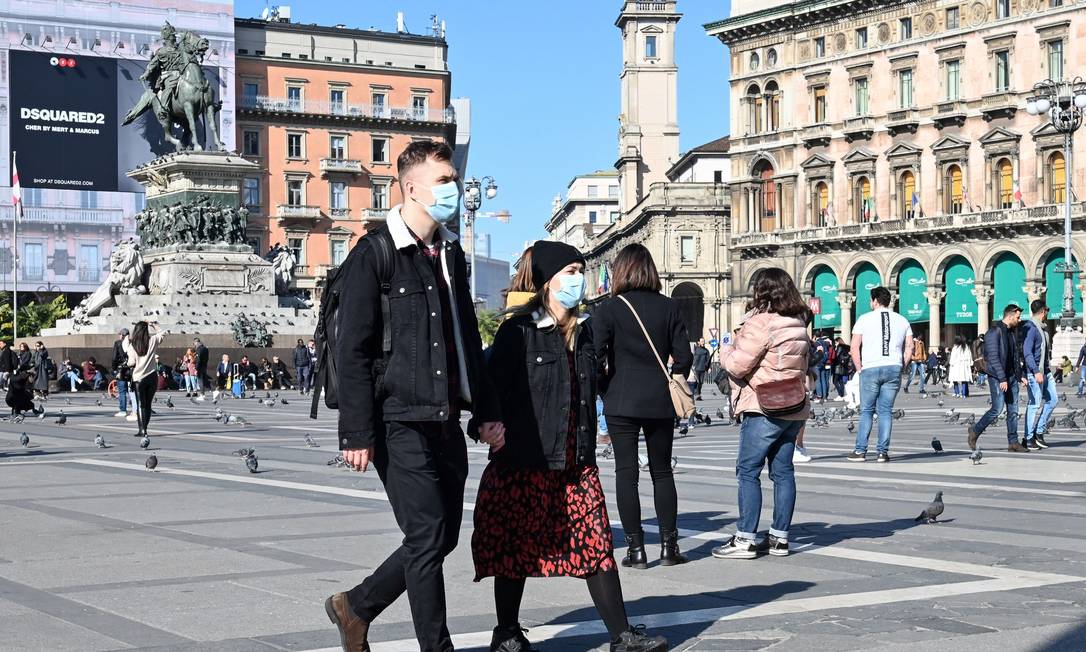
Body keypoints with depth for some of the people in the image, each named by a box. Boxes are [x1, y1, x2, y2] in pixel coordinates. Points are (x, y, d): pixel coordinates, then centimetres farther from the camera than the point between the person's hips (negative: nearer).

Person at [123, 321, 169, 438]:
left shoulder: (132, 345, -8)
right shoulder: (152, 341, -3)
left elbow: (131, 363, -8)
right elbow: (165, 332, 11)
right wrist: (156, 325, 18)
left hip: (139, 378, -2)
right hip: (152, 377, 2)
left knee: (141, 405, 1)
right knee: (148, 405, 11)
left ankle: (142, 429, -6)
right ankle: (144, 428, 15)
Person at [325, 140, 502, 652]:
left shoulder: (450, 253, 15)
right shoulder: (374, 255, -8)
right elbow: (352, 352, -11)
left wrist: (486, 409, 17)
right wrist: (358, 433, -15)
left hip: (445, 421, 8)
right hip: (400, 422, -8)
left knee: (441, 537, 11)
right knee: (428, 536, -5)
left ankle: (355, 607, 28)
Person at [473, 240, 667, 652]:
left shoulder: (583, 330, 13)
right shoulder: (518, 331, -8)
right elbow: (495, 389, -10)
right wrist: (499, 437, -15)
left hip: (576, 462, 6)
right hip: (526, 462, -6)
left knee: (596, 544, 3)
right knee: (517, 547, 5)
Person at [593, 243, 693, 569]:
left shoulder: (609, 309, -6)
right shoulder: (669, 306, 1)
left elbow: (594, 357, -11)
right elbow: (684, 356, 0)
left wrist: (605, 391, 4)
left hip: (621, 402, -2)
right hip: (660, 402, 3)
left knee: (626, 472, 2)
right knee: (662, 471, 13)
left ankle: (635, 548, 1)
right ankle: (669, 545, 12)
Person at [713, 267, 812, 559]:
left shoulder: (762, 322, -14)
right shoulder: (798, 323, 12)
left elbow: (738, 365, -14)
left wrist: (728, 350, 7)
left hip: (764, 410, -8)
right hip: (794, 408, 8)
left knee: (748, 471, -3)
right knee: (783, 471, 9)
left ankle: (745, 538, -4)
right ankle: (779, 537, 12)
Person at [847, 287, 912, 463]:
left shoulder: (864, 319, 2)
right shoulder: (902, 320, 12)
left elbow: (854, 347, -3)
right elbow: (909, 347, 8)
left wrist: (859, 368, 4)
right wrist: (901, 367, 12)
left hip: (871, 369, -3)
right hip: (894, 369, 3)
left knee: (866, 411, 4)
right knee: (886, 410, 6)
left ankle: (860, 451, 0)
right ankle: (883, 452, 2)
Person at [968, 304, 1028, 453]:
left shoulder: (1011, 332, 15)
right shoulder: (994, 331, -13)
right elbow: (993, 357, -19)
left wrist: (1019, 376, 16)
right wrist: (1002, 379, -23)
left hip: (1011, 376, 8)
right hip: (997, 377, -8)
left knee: (1013, 410, 4)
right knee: (997, 409, -9)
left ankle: (1013, 442, 6)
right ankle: (975, 431, 8)